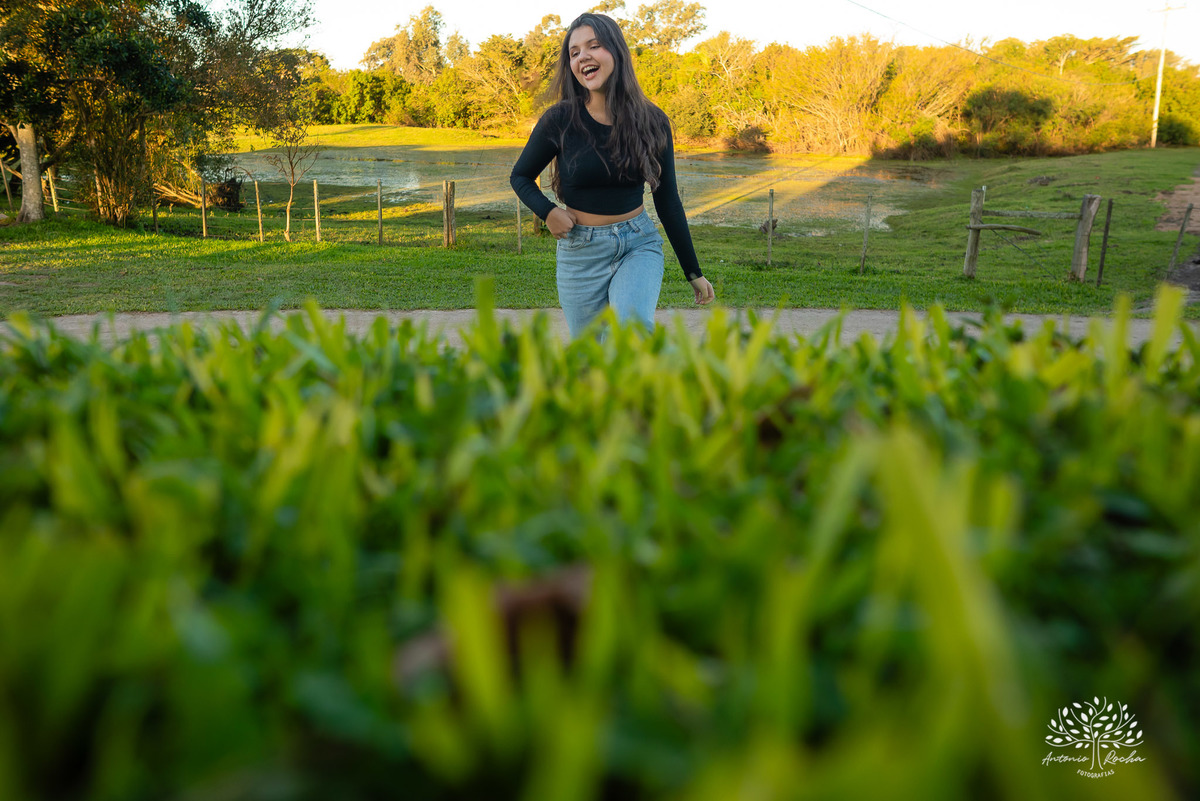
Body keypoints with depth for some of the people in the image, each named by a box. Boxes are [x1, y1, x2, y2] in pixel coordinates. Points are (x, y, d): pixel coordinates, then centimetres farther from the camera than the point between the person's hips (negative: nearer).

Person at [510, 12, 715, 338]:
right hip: (581, 251, 0)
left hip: (639, 243, 0)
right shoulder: (560, 120, -7)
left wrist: (693, 273, 6)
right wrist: (547, 212, -13)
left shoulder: (651, 120, -2)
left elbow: (668, 201, 4)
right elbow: (520, 177, 8)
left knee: (634, 324, -29)